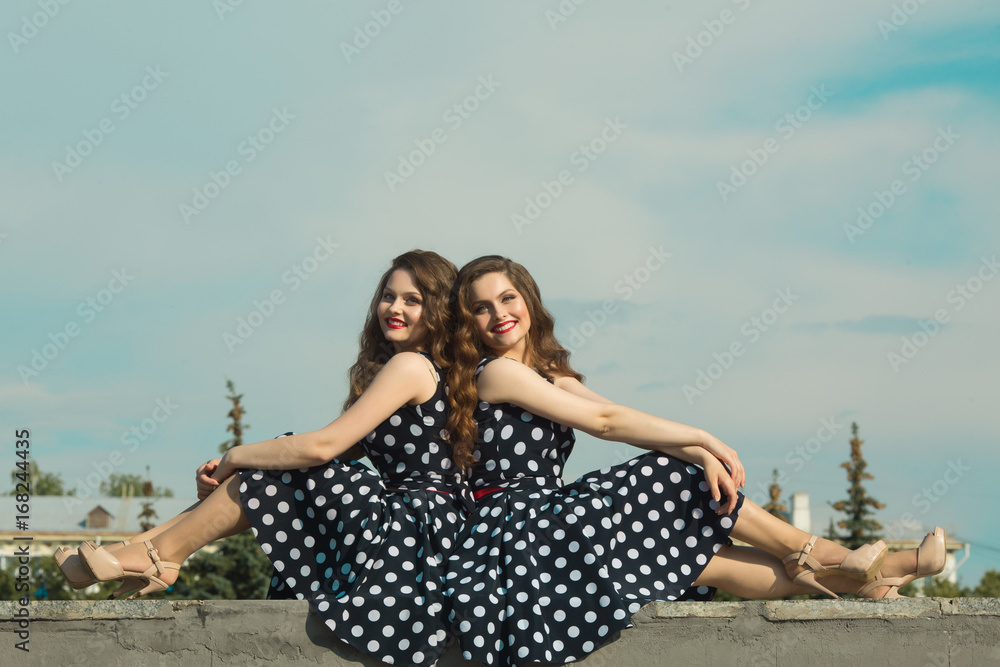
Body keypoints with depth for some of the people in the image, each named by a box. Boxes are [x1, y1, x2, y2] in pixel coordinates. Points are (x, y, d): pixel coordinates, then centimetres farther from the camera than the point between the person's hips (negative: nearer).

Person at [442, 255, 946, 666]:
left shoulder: (546, 375, 18)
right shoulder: (495, 373, -8)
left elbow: (619, 420, 3)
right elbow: (604, 421, -11)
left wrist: (700, 454, -14)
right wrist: (703, 441, -6)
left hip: (547, 526, 7)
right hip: (517, 532, -7)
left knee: (706, 556, -1)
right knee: (678, 481, -9)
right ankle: (827, 560, 0)